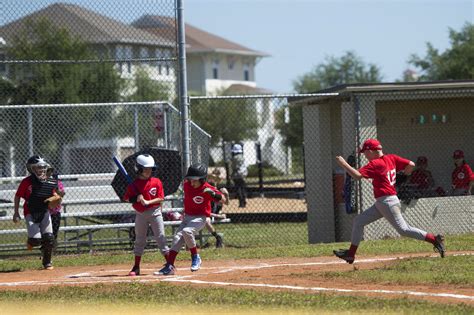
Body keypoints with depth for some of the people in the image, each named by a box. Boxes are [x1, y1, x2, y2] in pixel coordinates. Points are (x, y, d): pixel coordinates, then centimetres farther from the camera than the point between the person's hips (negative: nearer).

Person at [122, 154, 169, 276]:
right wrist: (135, 198, -16)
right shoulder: (134, 184, -1)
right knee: (139, 240, 9)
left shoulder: (156, 182, -4)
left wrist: (148, 202, -19)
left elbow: (161, 198, -6)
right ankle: (136, 267, 15)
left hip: (154, 212, -2)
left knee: (160, 238, -4)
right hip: (140, 214, 2)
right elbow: (126, 198, 3)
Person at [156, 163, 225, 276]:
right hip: (187, 217, 6)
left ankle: (195, 258, -15)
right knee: (177, 237, -8)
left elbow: (224, 200, -20)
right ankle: (169, 266, -9)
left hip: (200, 218, -6)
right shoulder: (187, 185, -5)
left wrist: (214, 194, -41)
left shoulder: (207, 189, -19)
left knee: (187, 231, -31)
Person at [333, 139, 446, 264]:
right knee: (358, 221, 12)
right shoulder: (391, 158, 8)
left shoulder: (375, 164, -15)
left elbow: (357, 175, -24)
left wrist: (343, 164, -14)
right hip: (380, 203, 10)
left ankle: (435, 240, -5)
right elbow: (411, 165, 2)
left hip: (388, 202, -10)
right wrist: (405, 174, 22)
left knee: (403, 229, -8)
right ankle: (351, 253, 16)